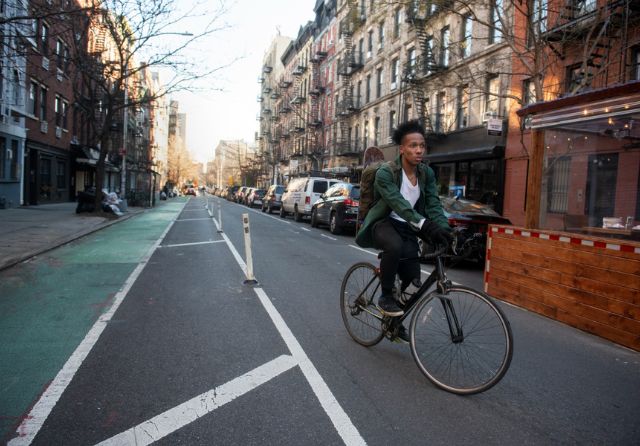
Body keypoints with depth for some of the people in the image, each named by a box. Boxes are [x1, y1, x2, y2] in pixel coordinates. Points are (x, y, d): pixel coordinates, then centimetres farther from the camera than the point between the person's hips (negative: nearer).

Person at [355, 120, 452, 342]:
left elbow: (434, 204, -9)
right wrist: (424, 225, -47)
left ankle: (395, 320, 27)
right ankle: (385, 297, -15)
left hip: (407, 228, 5)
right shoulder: (385, 172, -20)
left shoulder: (427, 173, -2)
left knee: (413, 280, -1)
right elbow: (399, 203, -33)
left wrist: (444, 228, -28)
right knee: (394, 246, -39)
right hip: (384, 223, -5)